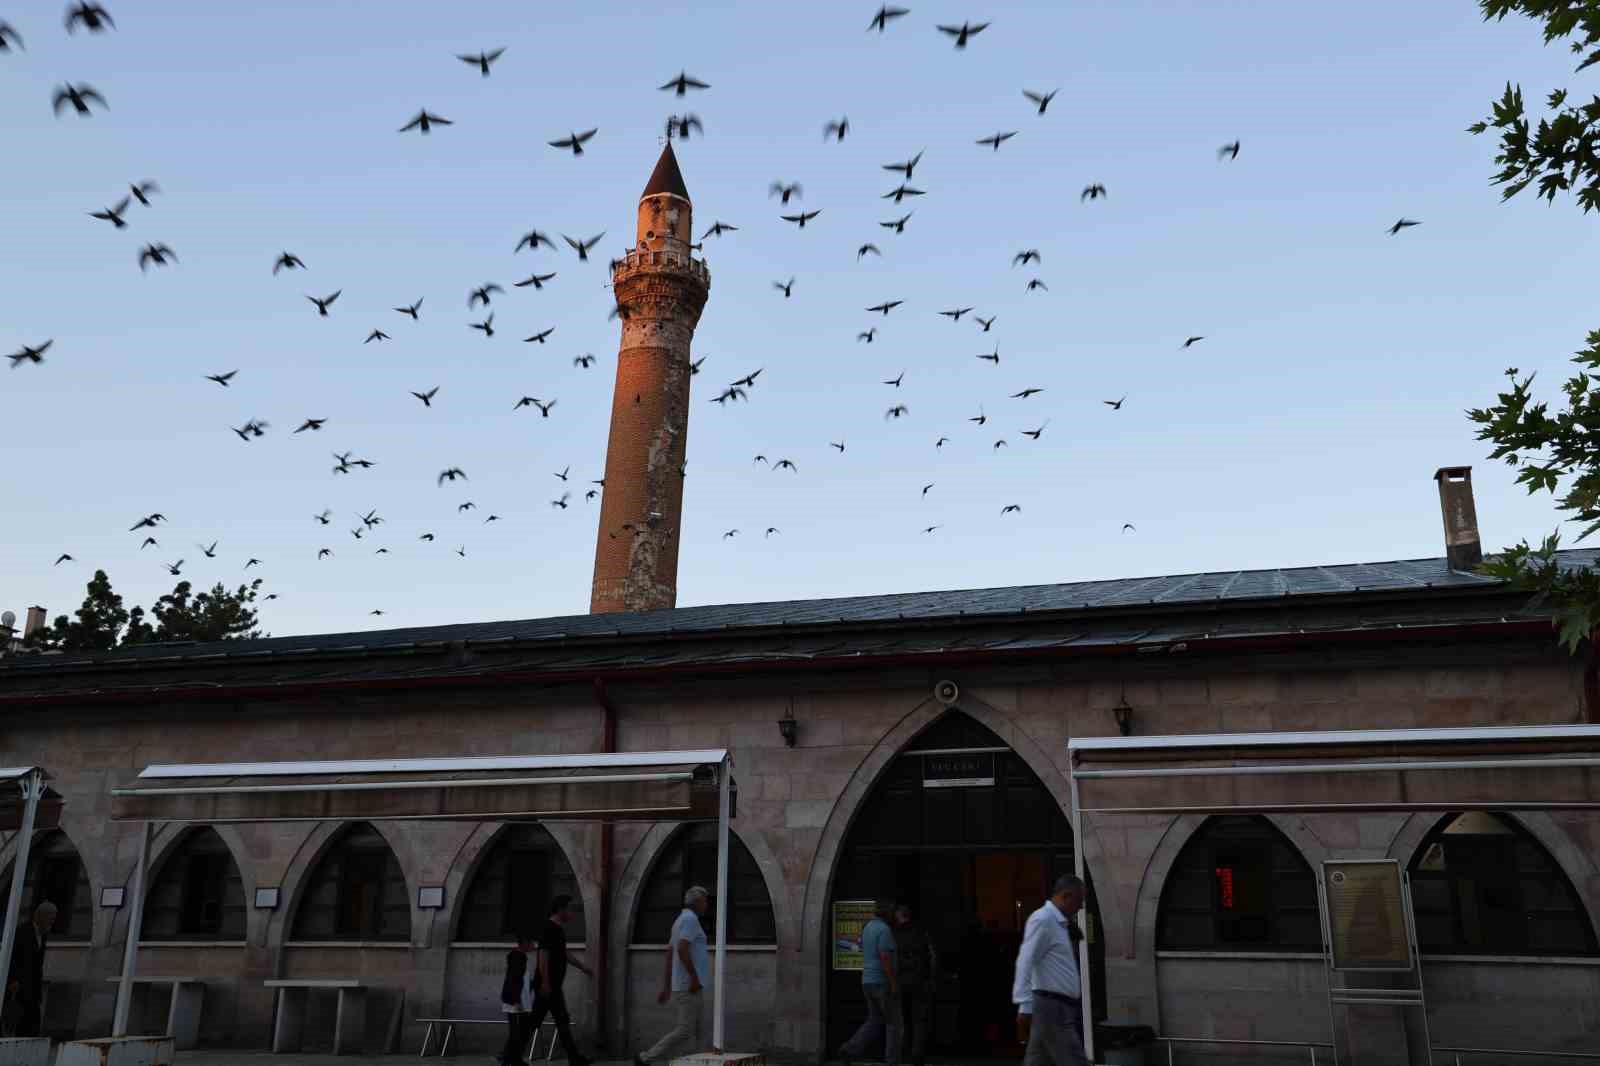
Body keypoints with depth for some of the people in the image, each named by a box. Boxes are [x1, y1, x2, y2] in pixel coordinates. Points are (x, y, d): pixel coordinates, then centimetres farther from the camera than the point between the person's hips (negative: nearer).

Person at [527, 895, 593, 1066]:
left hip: (553, 986, 10)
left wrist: (583, 968, 29)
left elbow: (563, 955, 26)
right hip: (547, 985, -10)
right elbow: (543, 956, -22)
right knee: (562, 1021, -4)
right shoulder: (549, 929, -16)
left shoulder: (558, 929, 16)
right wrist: (545, 982, -26)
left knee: (533, 1021, 9)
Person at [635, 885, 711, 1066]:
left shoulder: (681, 921, 18)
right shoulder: (690, 919, -12)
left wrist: (666, 987, 18)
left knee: (699, 1031, 8)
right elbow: (682, 949, -26)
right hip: (689, 986, -10)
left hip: (688, 986, 10)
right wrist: (694, 976, -23)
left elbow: (669, 956, 19)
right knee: (684, 1031, -8)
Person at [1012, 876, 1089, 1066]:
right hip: (1051, 1007, -9)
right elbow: (1025, 964, -19)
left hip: (1062, 1007, 9)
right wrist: (1025, 1007, -23)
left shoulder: (1060, 923, 16)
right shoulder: (1043, 920, -12)